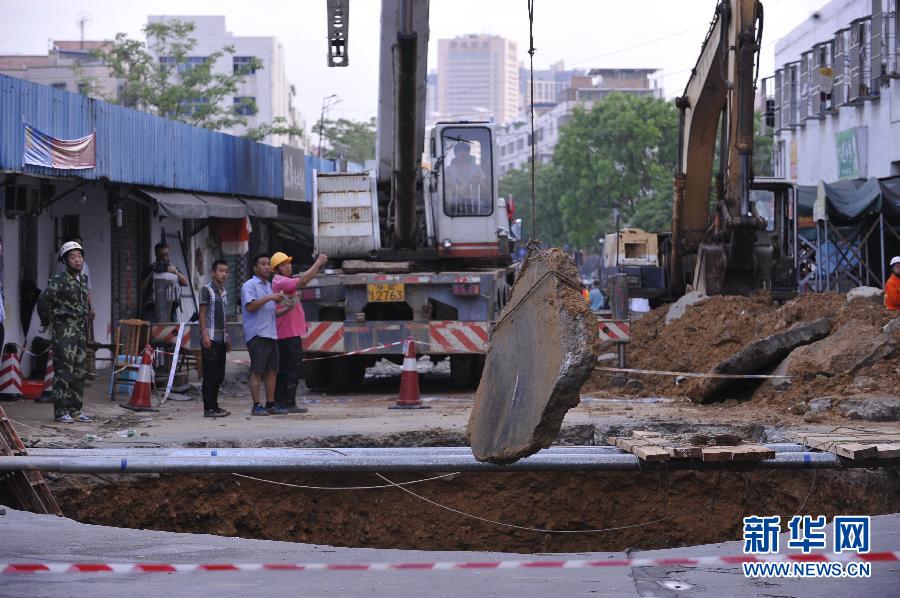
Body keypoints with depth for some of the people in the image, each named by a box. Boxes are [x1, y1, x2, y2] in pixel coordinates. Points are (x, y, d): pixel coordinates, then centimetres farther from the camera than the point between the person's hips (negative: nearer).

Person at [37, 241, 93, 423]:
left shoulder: (83, 280, 13)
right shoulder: (59, 280, -12)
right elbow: (43, 300, -18)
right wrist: (47, 320, -5)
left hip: (80, 330, 8)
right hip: (64, 331, -8)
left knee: (79, 372, 9)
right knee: (63, 370, -9)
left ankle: (75, 410, 14)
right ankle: (60, 411, -8)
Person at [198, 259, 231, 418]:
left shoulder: (224, 292, 17)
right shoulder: (206, 289, -5)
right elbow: (202, 313, -9)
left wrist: (227, 336, 20)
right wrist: (204, 335, -16)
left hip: (221, 338, 8)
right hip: (210, 338, -8)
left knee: (219, 375, 10)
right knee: (210, 374, -8)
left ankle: (214, 406, 16)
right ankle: (209, 408, -7)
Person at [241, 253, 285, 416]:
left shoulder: (270, 286, 23)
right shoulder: (249, 286, -4)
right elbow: (250, 306, -18)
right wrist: (269, 298, -19)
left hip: (271, 334, 8)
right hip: (257, 334, -8)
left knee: (272, 371, 7)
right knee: (257, 371, -7)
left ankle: (270, 405, 11)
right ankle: (256, 406, -7)